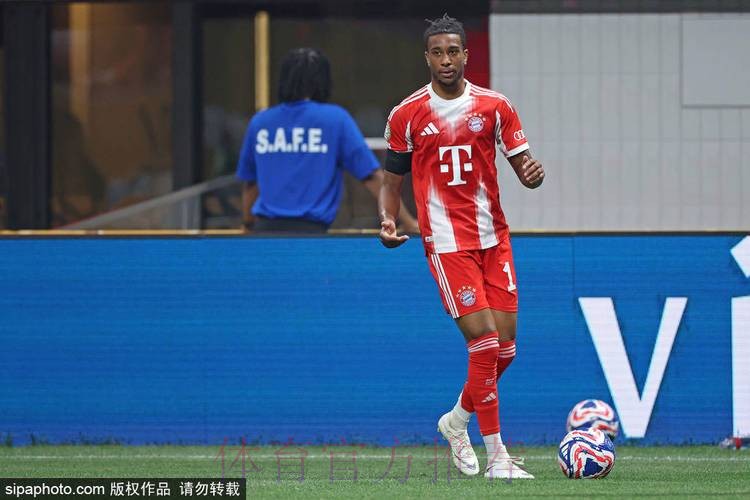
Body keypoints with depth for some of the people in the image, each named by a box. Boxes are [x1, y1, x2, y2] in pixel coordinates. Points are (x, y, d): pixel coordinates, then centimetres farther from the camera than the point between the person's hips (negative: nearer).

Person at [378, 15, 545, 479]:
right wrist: (388, 220, -10)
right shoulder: (407, 114, 1)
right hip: (447, 243, -3)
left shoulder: (494, 106, 5)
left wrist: (533, 173, -19)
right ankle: (496, 455, -8)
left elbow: (522, 161, 5)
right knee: (484, 338, -14)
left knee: (505, 347, 3)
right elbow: (393, 180, 9)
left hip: (494, 237, 3)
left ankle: (457, 420, 30)